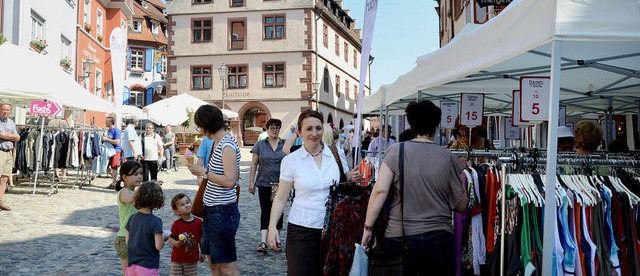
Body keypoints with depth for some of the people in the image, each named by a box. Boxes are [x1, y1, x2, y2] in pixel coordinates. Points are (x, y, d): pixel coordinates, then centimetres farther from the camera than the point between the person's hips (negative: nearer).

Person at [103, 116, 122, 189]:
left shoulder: (116, 130, -13)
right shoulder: (108, 130, 14)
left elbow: (117, 141, -23)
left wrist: (106, 139, -18)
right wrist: (104, 138, 4)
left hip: (115, 150, -9)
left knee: (114, 167, -3)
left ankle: (113, 184, 4)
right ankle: (115, 179, 23)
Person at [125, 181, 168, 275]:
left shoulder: (132, 218, 1)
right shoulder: (156, 221, -17)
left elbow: (127, 241, 8)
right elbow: (158, 246, -18)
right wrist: (164, 238, 1)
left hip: (131, 266, 6)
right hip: (148, 267, -6)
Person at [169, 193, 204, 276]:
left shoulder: (198, 222, -5)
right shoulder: (176, 224, -10)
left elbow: (201, 238, 4)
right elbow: (171, 238, -4)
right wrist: (176, 243, -25)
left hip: (192, 258, 1)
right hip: (177, 259, -1)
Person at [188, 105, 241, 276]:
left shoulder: (227, 145, -17)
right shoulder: (218, 142, 12)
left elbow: (230, 181, -25)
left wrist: (203, 172, -17)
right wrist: (202, 171, 6)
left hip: (222, 212, -10)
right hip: (212, 210, 10)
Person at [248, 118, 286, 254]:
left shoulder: (285, 145, 5)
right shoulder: (260, 145, 3)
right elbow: (254, 164, 4)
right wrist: (251, 182, -1)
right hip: (264, 184, -1)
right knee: (265, 211, -3)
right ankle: (263, 242, -8)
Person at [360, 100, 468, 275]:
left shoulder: (396, 151, -4)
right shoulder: (449, 158, -1)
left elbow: (380, 191, -10)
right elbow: (461, 206, 4)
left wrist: (368, 227, -4)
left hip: (399, 240, -1)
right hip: (440, 241, 1)